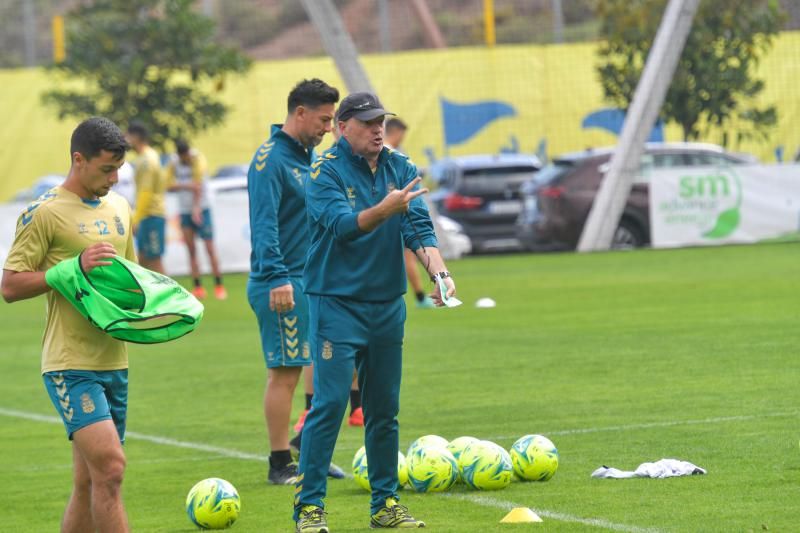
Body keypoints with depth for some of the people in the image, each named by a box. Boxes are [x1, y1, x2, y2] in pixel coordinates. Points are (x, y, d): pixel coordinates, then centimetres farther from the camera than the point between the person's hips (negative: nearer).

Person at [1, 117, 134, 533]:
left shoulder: (118, 208, 15)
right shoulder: (44, 213, -8)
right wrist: (75, 268, -19)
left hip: (113, 362, 7)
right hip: (70, 364, -7)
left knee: (89, 484, 8)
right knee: (110, 467, -20)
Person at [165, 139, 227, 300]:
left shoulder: (198, 158, -10)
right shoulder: (173, 162, 3)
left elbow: (198, 184, -21)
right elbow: (168, 185, 0)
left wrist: (196, 208, -31)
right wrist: (186, 186, -18)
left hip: (201, 208, -4)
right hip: (184, 210, 4)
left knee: (210, 247, -7)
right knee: (191, 249, 2)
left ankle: (219, 285, -5)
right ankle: (198, 288, 4)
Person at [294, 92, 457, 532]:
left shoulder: (400, 167, 4)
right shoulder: (325, 172, -9)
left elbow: (419, 227, -5)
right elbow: (342, 225, -23)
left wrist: (439, 271, -21)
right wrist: (386, 208, -39)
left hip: (387, 305, 5)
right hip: (336, 303, -5)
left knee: (384, 409, 10)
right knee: (329, 403, -11)